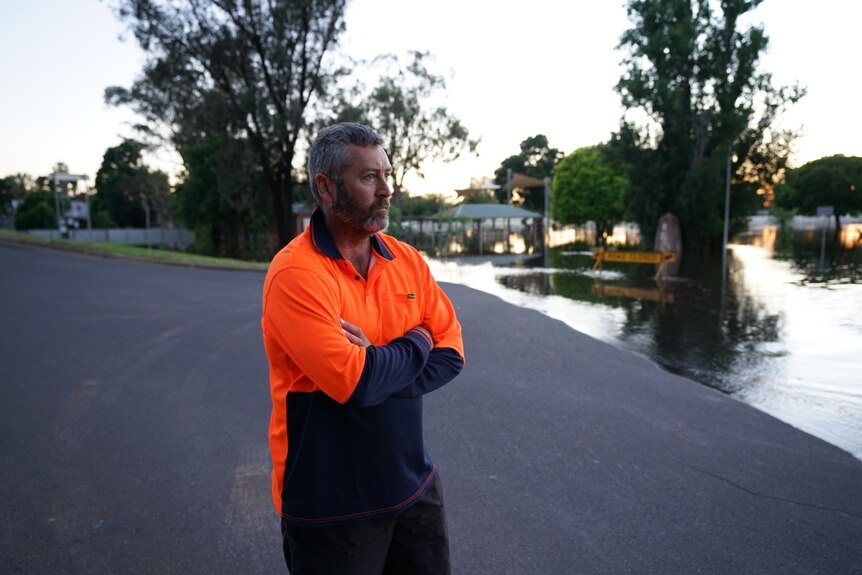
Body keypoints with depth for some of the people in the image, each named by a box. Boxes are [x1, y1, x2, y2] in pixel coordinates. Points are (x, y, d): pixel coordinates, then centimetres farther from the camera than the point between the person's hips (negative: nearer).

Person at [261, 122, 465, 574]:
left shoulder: (407, 260, 1)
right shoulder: (296, 273, -20)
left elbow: (450, 353, -1)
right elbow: (354, 382, -28)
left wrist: (379, 370, -18)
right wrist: (414, 344, -10)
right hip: (331, 506, -5)